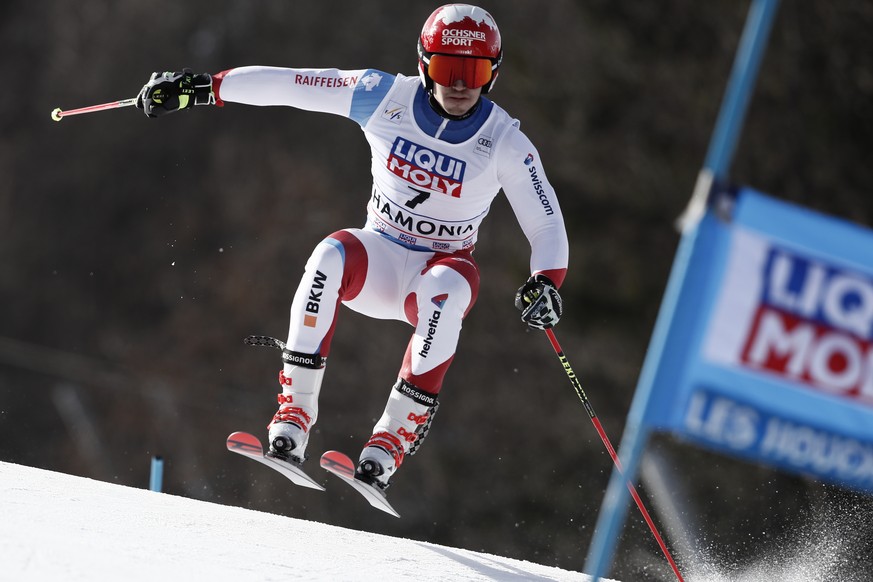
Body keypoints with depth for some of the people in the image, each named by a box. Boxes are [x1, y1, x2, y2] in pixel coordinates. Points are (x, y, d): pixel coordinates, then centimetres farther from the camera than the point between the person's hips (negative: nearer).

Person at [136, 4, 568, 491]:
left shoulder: (505, 143, -12)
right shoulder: (386, 98, -10)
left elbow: (547, 224, -9)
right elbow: (289, 85, -9)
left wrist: (547, 282, -29)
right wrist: (202, 87, -13)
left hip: (444, 265, -1)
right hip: (380, 254, 1)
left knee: (445, 291, -38)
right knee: (333, 255, -34)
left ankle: (395, 437, -37)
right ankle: (294, 415, -34)